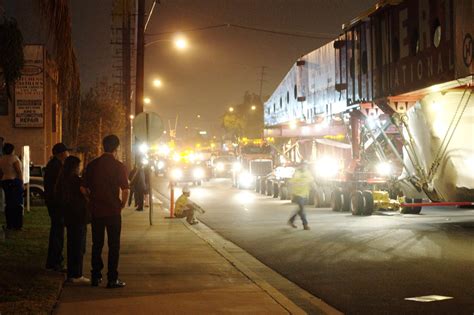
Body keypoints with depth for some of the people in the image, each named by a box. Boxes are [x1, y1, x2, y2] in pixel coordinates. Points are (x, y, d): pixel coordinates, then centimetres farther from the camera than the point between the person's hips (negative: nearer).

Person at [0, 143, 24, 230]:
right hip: (15, 181, -7)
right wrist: (21, 182, -10)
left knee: (8, 204, 9)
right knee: (17, 204, -2)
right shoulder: (14, 158, -11)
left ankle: (9, 225, 9)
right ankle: (17, 225, -4)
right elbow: (19, 171, -15)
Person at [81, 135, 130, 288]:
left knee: (97, 244, 14)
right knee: (113, 245, 4)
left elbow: (83, 188, 3)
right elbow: (125, 190, -15)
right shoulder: (118, 166, -9)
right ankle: (112, 279, 3)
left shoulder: (92, 165, 2)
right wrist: (122, 205, 1)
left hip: (96, 210, 4)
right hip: (113, 211, -4)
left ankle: (96, 277, 18)